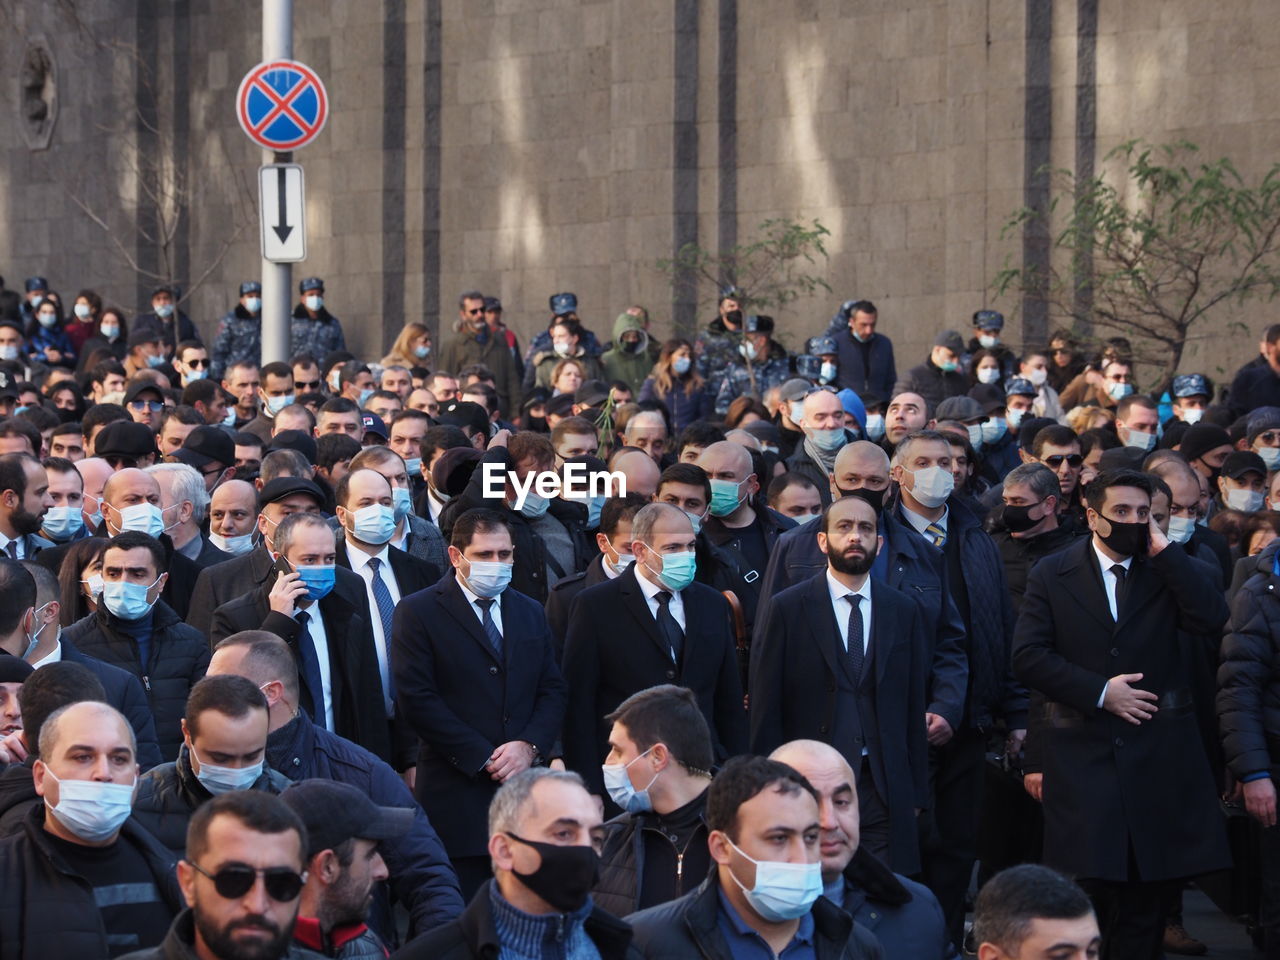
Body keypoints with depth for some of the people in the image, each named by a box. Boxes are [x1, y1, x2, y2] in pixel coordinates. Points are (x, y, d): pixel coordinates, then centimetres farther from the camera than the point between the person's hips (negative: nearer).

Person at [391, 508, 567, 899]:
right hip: (457, 795, -5)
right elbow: (417, 700, -8)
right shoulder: (418, 613, -1)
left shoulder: (530, 613, 17)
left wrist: (529, 746, -6)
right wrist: (483, 759, -11)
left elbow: (552, 691, 14)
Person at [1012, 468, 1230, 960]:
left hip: (1158, 752, 1)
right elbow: (1028, 656, -5)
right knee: (1090, 885, -1)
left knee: (1147, 889, 5)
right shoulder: (1052, 574, 3)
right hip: (1084, 749, -1)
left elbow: (1211, 619, -14)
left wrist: (1163, 550, -11)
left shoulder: (1169, 571, 6)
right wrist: (1100, 692, -11)